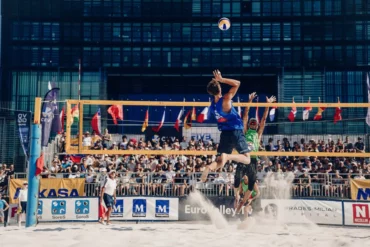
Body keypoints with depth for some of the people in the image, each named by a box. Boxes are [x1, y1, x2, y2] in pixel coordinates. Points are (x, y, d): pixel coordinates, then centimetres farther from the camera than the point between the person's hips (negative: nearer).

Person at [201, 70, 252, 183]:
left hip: (225, 133, 6)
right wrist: (221, 79, -4)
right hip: (236, 131, -5)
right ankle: (227, 156, -24)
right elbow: (237, 83, -7)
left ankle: (209, 167, -23)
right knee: (246, 159, 2)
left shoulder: (212, 104, 3)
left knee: (219, 160, 10)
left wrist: (217, 82, 17)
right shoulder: (225, 99, -15)